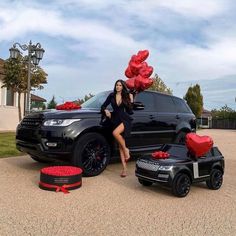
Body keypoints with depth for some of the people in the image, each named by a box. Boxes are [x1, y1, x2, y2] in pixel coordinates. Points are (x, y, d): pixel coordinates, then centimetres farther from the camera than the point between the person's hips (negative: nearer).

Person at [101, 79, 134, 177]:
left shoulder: (126, 97, 4)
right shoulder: (111, 96, 9)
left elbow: (130, 112, 2)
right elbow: (103, 106, 13)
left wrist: (131, 101, -7)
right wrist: (106, 111, -7)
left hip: (125, 120, -3)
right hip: (116, 120, 3)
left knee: (115, 133, -34)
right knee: (120, 145, 1)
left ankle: (126, 149, -10)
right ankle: (124, 168, 4)